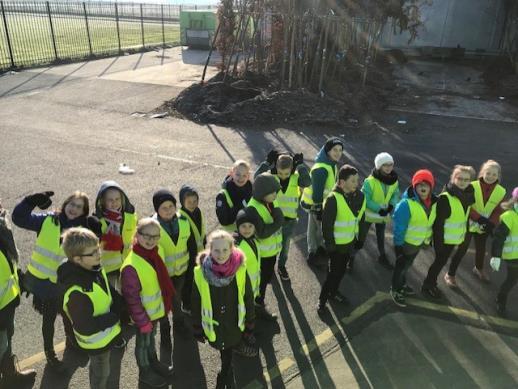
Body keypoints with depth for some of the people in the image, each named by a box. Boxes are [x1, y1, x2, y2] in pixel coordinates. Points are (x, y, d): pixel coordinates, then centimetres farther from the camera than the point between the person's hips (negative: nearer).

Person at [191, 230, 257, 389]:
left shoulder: (240, 270, -23)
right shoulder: (201, 273, -23)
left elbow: (248, 299, -10)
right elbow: (196, 304, -9)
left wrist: (250, 327, -4)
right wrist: (197, 330, -1)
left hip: (235, 324, 0)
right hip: (213, 325, 0)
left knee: (228, 349, 24)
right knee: (224, 350, 25)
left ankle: (225, 373, 55)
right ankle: (227, 372, 57)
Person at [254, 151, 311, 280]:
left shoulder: (296, 177, -13)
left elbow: (307, 182, -30)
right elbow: (257, 177, -31)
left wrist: (301, 165, -28)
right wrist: (268, 162, -34)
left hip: (289, 219, 1)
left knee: (285, 245, 19)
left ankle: (281, 266, 44)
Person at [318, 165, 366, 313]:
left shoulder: (359, 196, -3)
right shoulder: (333, 199, -25)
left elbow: (361, 219, 10)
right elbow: (326, 224, -21)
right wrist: (329, 244, -17)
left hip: (350, 242, 7)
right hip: (337, 244, -7)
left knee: (342, 270, 21)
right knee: (333, 272, 2)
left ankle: (333, 292, 43)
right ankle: (322, 299, 21)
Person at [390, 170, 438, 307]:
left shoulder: (433, 202, -7)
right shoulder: (406, 203, -30)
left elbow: (431, 221, 8)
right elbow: (399, 226, -25)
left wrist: (429, 239, 14)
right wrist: (398, 244, -21)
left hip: (420, 242, 7)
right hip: (406, 243, -7)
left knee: (407, 265, 26)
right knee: (401, 266, 11)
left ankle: (402, 285, 48)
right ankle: (395, 290, 32)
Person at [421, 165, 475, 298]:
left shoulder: (467, 195, 0)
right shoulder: (445, 197, -24)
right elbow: (439, 222, -22)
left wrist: (464, 233, 17)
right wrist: (439, 241, -21)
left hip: (455, 237, 7)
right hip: (444, 238, -7)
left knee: (442, 261, 19)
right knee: (440, 261, 5)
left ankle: (432, 283, 36)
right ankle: (427, 285, 24)